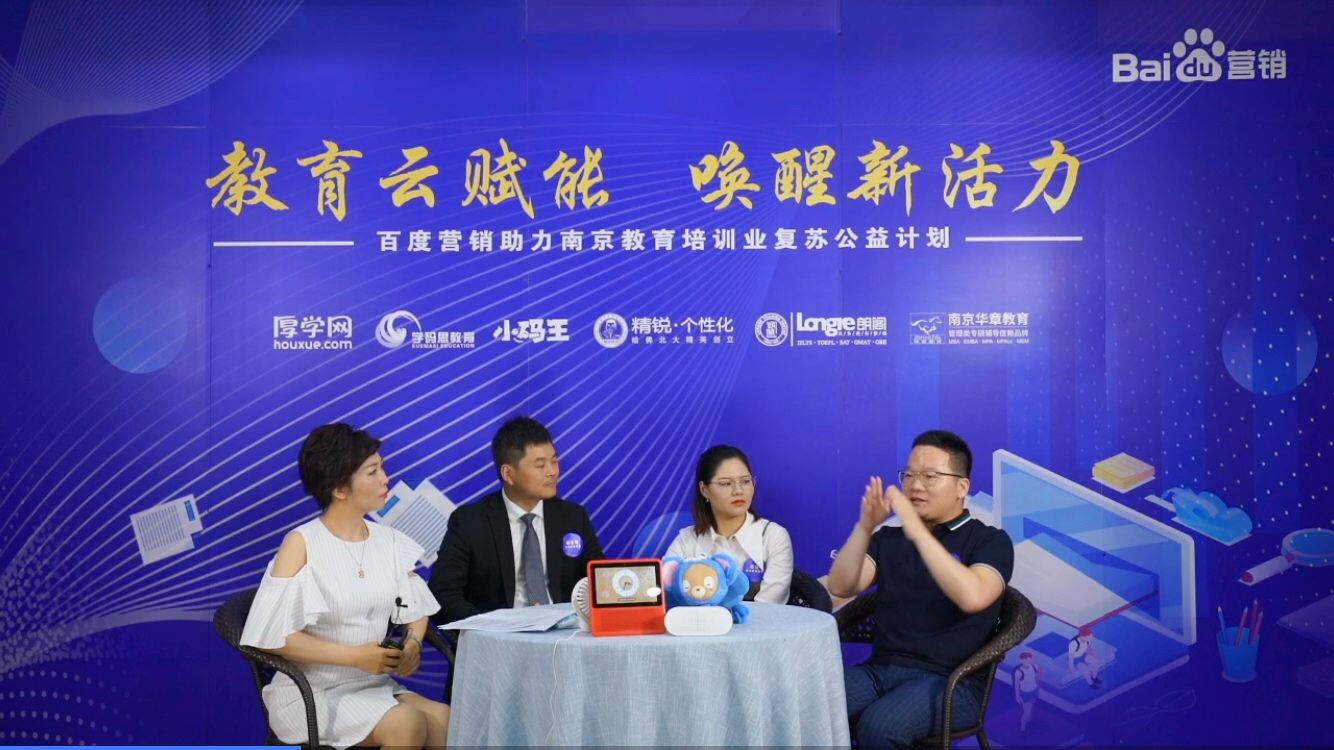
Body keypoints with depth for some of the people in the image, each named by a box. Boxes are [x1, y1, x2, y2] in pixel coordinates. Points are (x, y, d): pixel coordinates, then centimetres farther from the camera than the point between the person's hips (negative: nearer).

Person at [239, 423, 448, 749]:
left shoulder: (389, 541, 5)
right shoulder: (302, 544, -10)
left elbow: (416, 610, 13)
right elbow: (274, 635, -14)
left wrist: (413, 643, -9)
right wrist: (355, 655, -19)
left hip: (375, 687, 5)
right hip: (312, 693, -4)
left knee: (447, 721, -24)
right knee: (407, 723, -29)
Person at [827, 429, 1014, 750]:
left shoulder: (990, 540, 2)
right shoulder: (889, 538, 15)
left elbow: (972, 597, -19)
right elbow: (841, 587, 1)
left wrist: (918, 532, -23)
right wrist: (865, 527, -13)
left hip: (950, 681, -3)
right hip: (881, 669, 4)